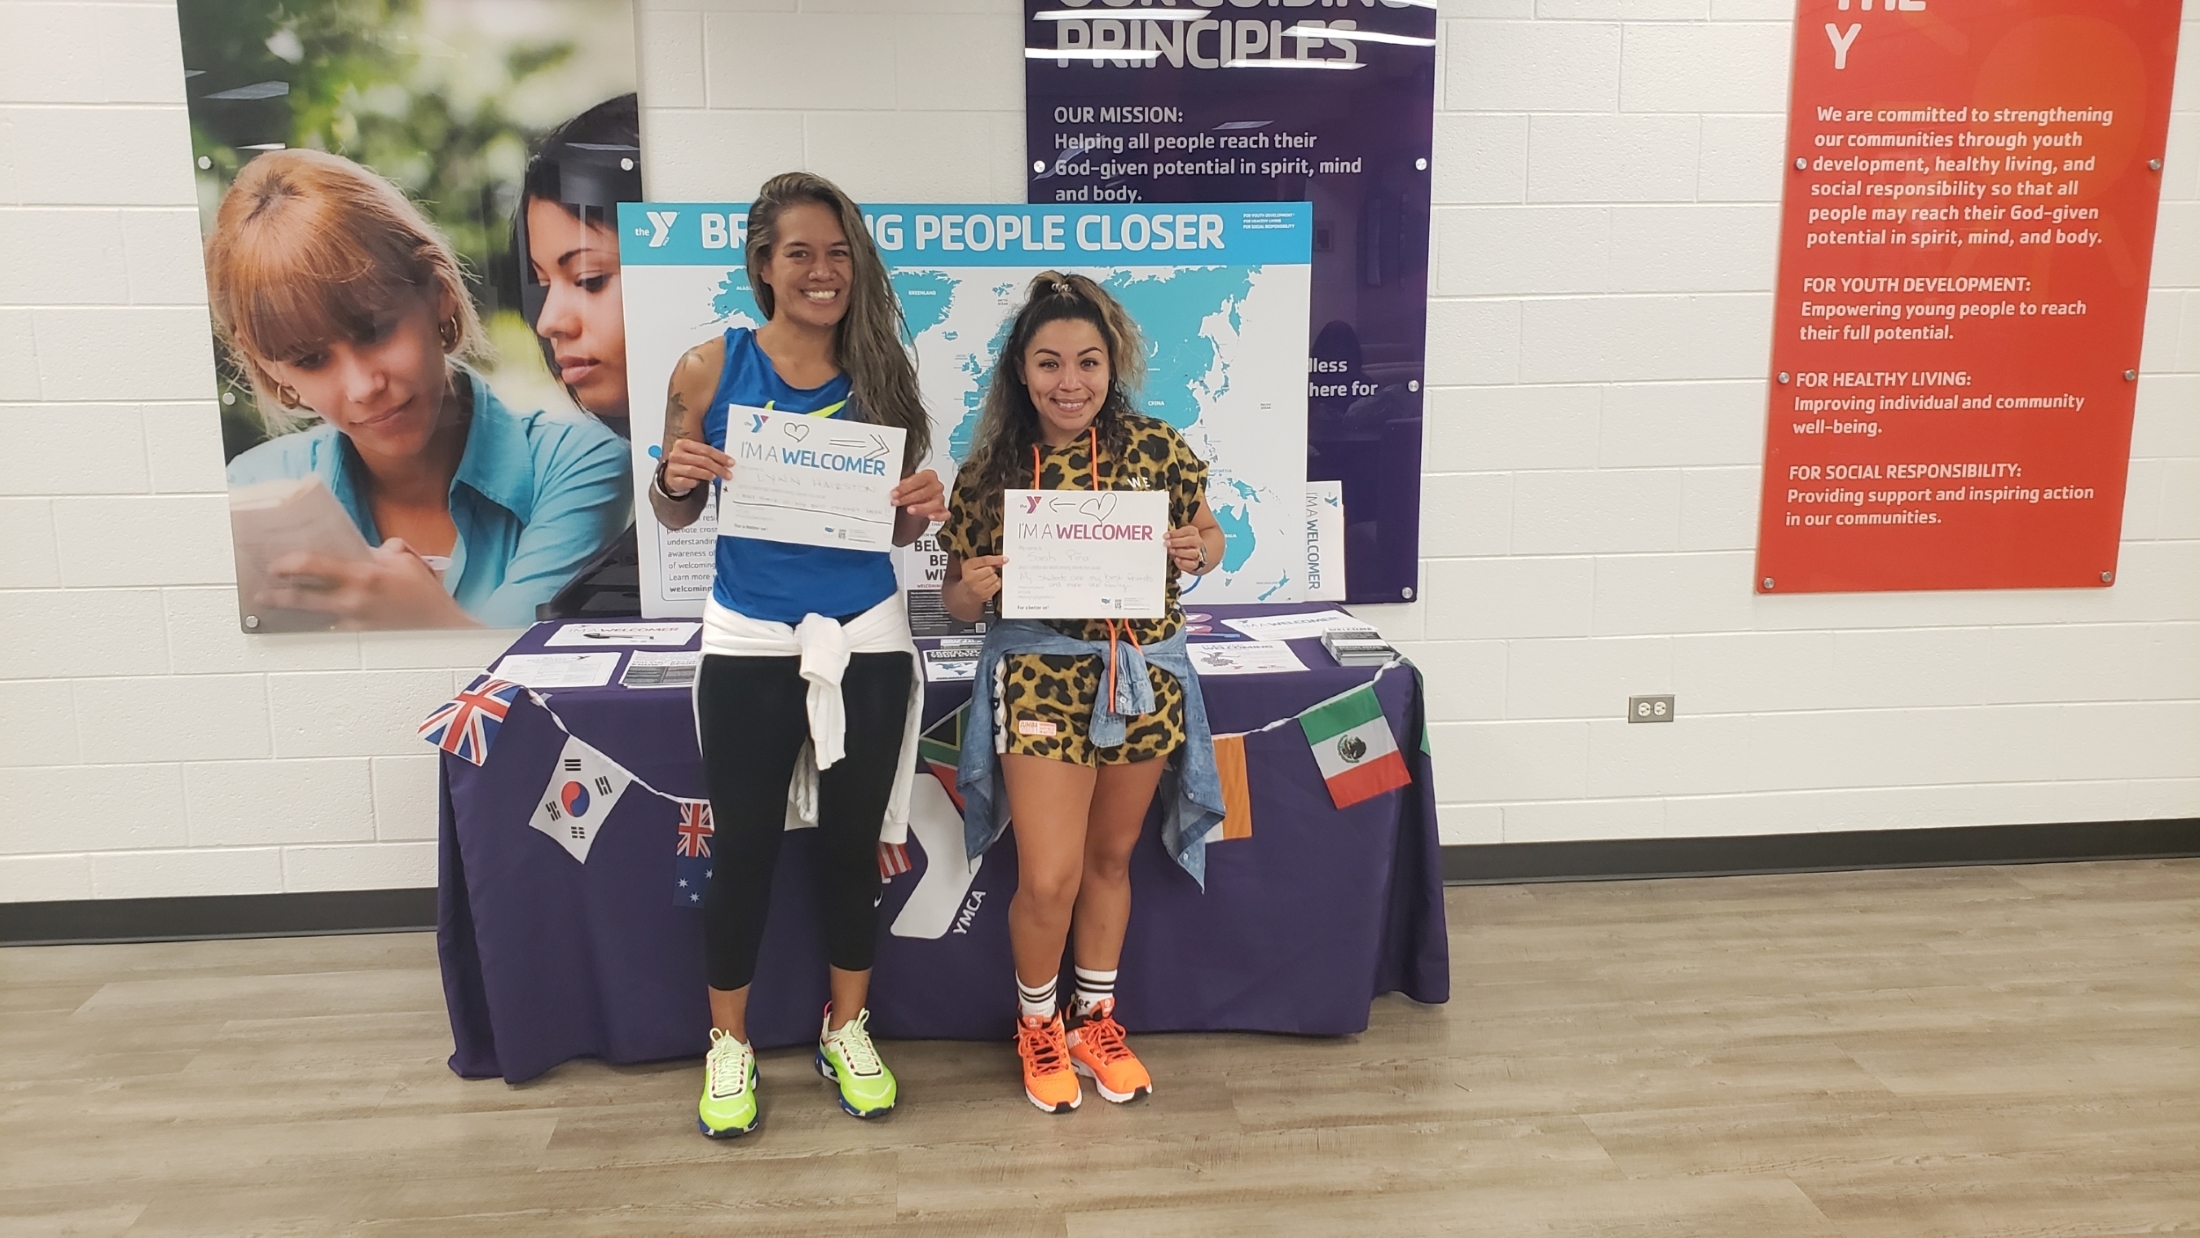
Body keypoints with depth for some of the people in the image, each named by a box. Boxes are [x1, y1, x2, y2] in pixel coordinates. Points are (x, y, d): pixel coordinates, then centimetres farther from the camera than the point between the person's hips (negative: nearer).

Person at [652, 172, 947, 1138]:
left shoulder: (880, 376, 0)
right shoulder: (711, 369, -5)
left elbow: (898, 530, 8)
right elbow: (675, 515, 5)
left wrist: (922, 508, -14)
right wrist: (675, 479, -16)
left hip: (866, 639, 2)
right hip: (750, 641, -1)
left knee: (853, 840, 13)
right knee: (743, 848, 8)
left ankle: (847, 1029, 33)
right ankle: (729, 1042, 30)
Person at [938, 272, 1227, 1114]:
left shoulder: (1155, 448, -5)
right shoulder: (989, 472, -6)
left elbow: (1210, 537, 7)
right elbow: (959, 600, 2)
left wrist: (1197, 552, -15)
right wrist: (972, 588, -20)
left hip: (1146, 674, 2)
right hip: (1042, 676, -2)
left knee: (1110, 858, 17)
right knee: (1049, 879, -5)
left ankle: (1095, 1018, 39)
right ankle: (1037, 1024, 25)